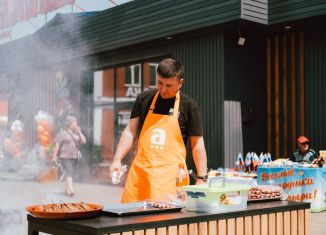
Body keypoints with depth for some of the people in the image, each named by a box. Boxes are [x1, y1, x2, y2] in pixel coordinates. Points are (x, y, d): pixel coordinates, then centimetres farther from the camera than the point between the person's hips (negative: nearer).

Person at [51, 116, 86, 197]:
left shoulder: (77, 133, 11)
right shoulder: (63, 133, -4)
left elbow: (84, 141, 2)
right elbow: (57, 145, -5)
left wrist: (79, 132, -4)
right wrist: (54, 157, -9)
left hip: (74, 157, 6)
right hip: (65, 157, -6)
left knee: (72, 174, 9)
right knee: (69, 173, -17)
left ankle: (67, 189, 23)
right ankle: (71, 190, -27)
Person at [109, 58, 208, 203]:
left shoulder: (189, 106, 2)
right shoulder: (144, 99, 8)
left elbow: (197, 144, 4)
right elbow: (130, 132, 10)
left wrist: (202, 178, -1)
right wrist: (117, 160, -1)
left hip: (170, 175, -2)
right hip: (139, 171, 3)